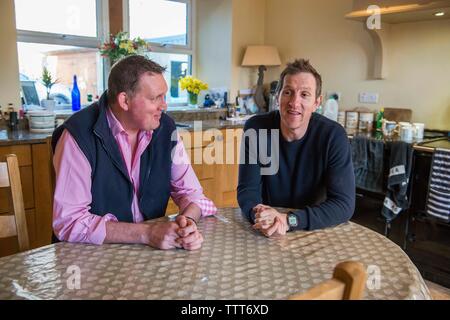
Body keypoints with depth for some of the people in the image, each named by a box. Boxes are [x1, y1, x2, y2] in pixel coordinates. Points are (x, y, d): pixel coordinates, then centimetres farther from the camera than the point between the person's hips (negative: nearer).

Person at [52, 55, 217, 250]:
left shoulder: (165, 128, -3)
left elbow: (190, 191, 2)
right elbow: (69, 222, -20)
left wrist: (188, 221, -19)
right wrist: (146, 233, -26)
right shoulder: (79, 136, -17)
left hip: (152, 252, 4)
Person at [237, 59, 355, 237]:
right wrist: (258, 214, -30)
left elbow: (344, 204, -17)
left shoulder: (334, 136, -13)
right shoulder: (255, 128, -10)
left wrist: (289, 220, -29)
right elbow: (247, 189, -9)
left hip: (314, 230, 0)